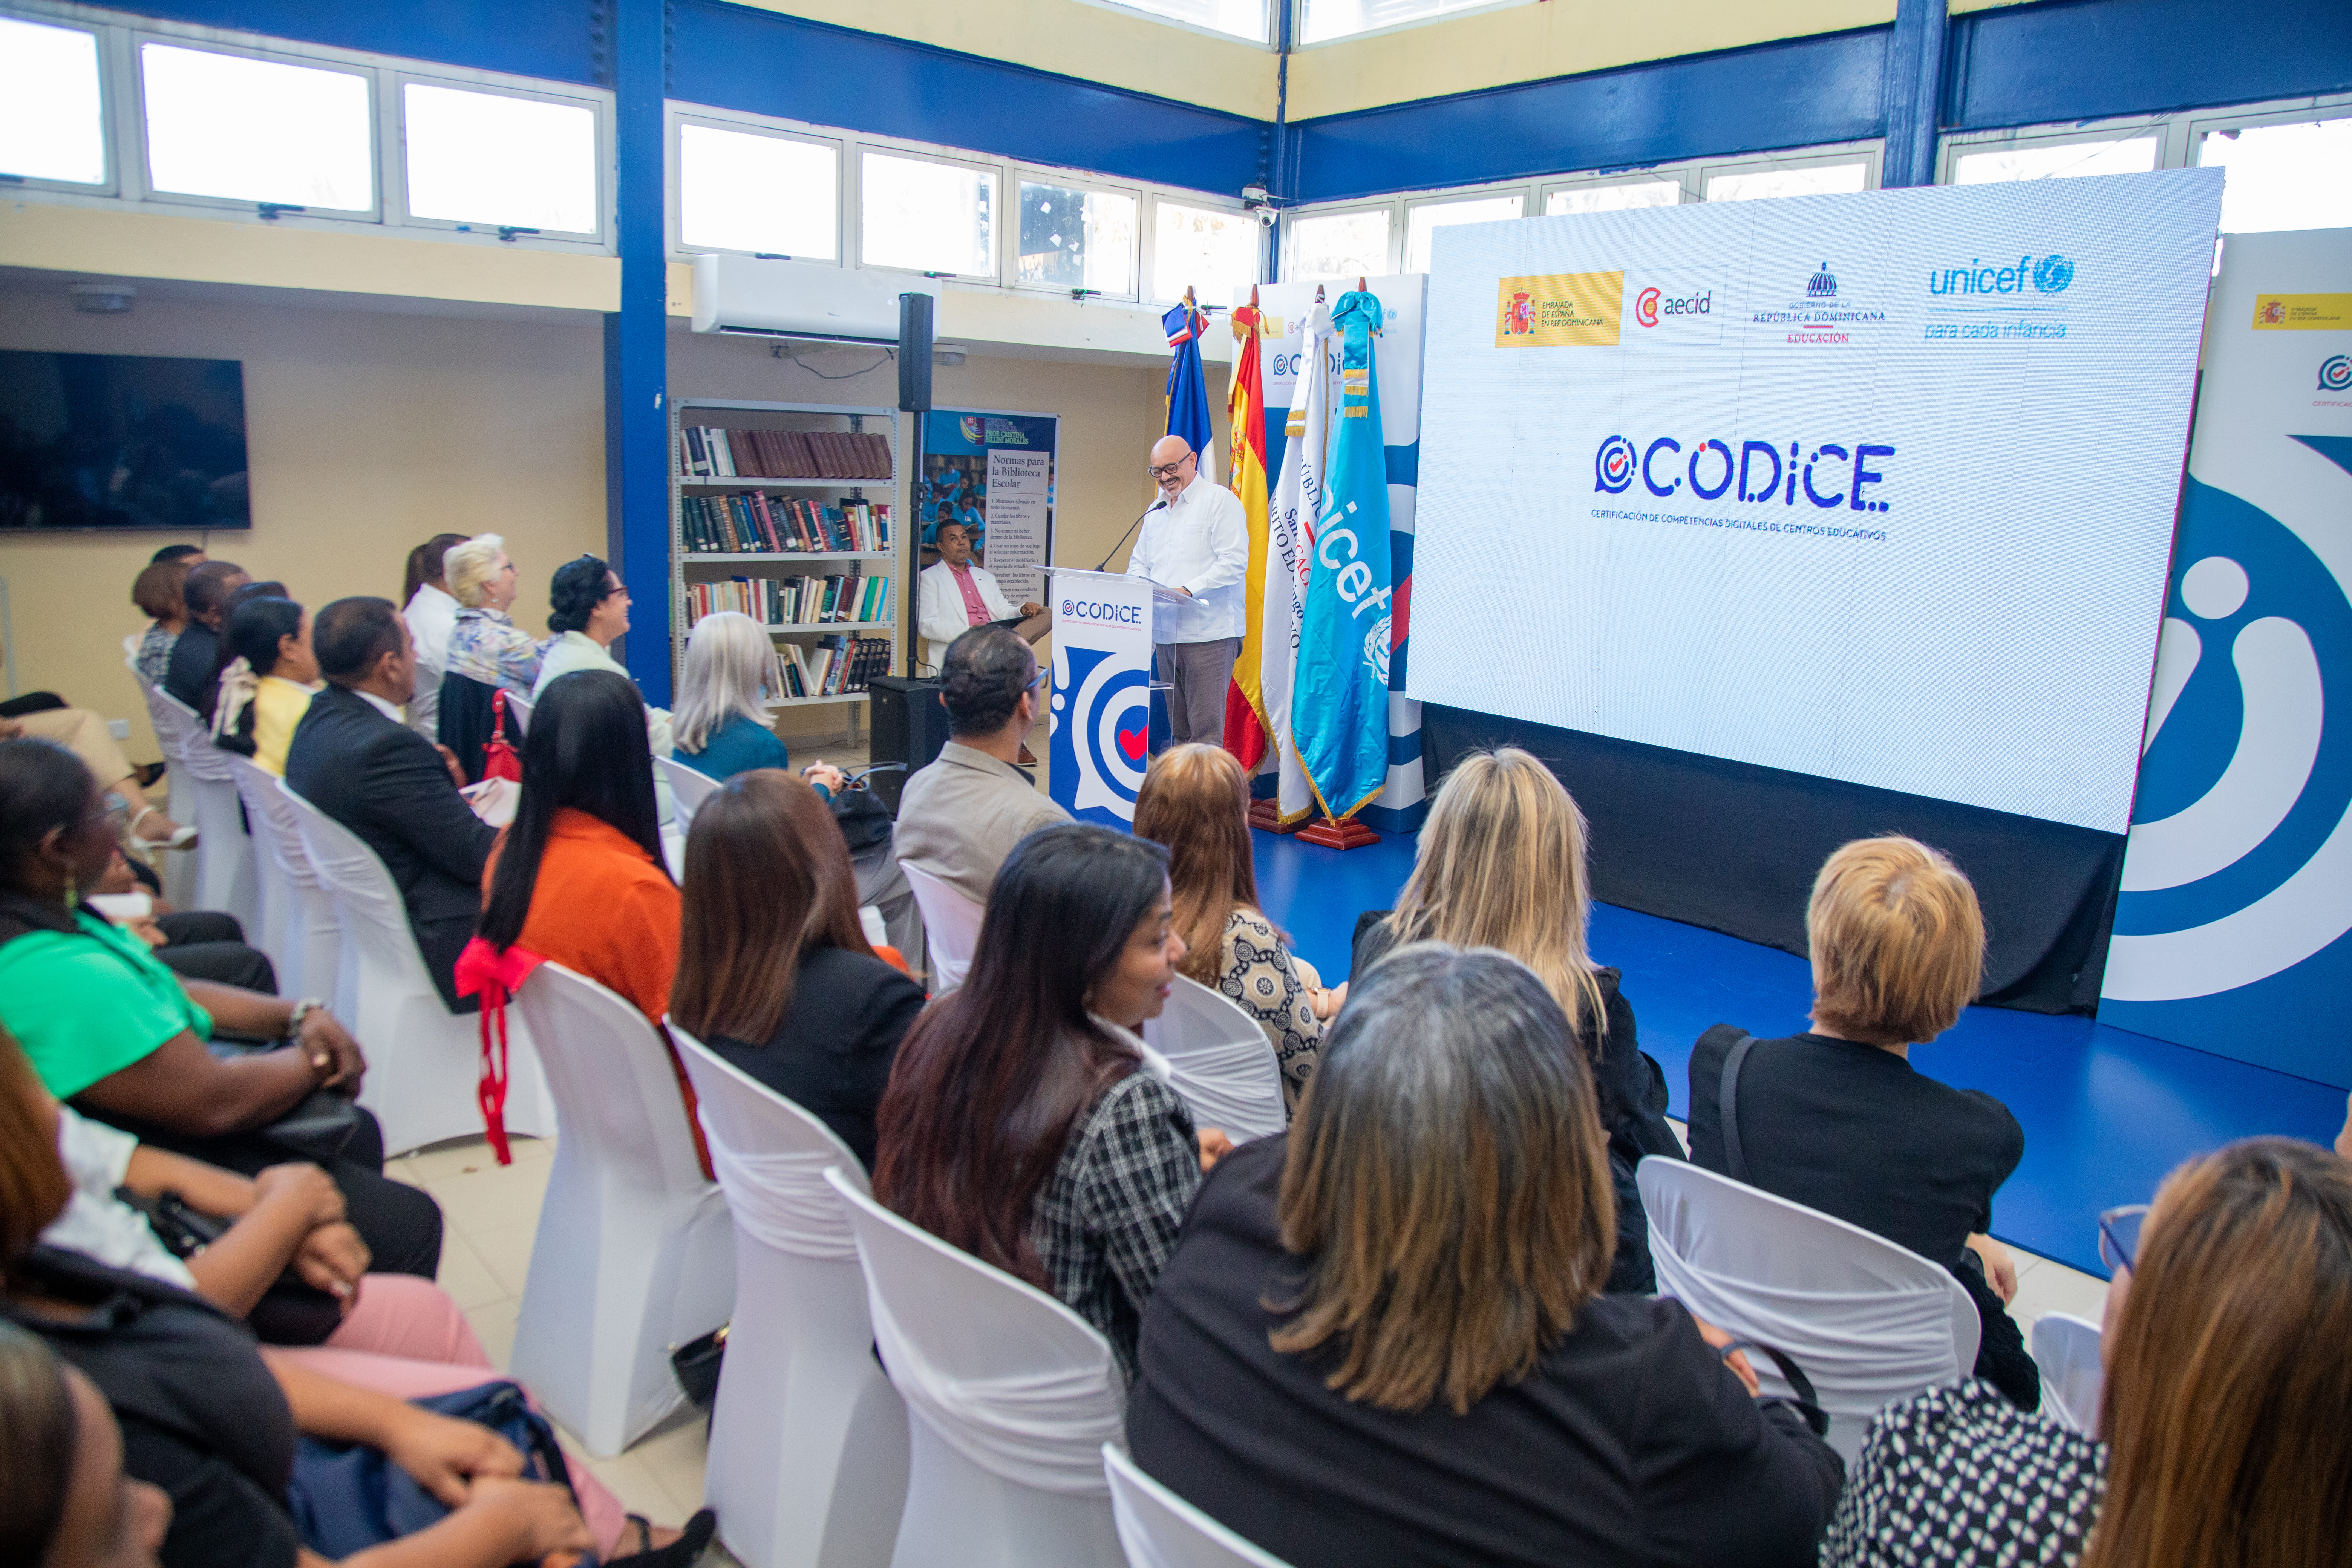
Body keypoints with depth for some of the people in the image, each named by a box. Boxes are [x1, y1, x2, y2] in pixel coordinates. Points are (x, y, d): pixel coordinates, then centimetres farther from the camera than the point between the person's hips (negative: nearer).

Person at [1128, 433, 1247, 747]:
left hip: (1209, 634, -7)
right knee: (1179, 729, 9)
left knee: (1206, 730, -10)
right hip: (1165, 633, 7)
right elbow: (1139, 562, 23)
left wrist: (1188, 590, -21)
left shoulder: (1220, 501, -3)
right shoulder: (1156, 510, 20)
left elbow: (1234, 562, -12)